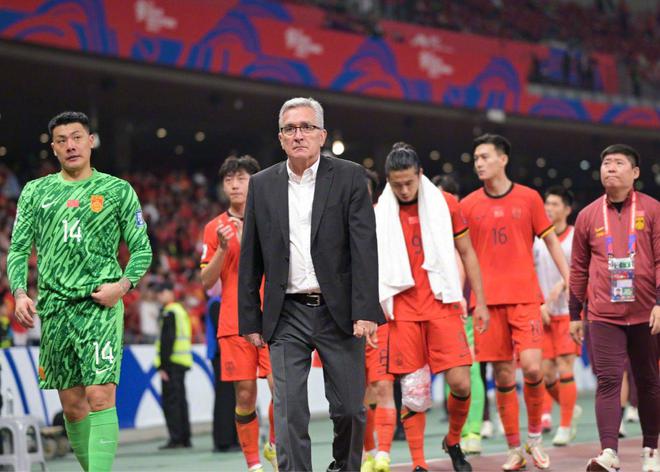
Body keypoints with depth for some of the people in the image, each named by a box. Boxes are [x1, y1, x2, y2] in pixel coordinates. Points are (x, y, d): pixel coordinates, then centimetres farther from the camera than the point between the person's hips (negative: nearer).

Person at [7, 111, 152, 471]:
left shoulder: (118, 190, 7)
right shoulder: (36, 192, 14)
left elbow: (142, 249, 8)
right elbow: (18, 249, 13)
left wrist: (123, 285, -9)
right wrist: (20, 293, -3)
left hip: (100, 306, -3)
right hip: (53, 308, 3)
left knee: (100, 396, -16)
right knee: (71, 404, 7)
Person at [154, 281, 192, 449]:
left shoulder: (169, 312, -11)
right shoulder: (181, 310, 18)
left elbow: (167, 340, -17)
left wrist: (163, 366, -18)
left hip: (172, 363, -10)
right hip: (183, 362, 10)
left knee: (170, 401, -8)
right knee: (180, 399, 13)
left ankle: (176, 438, -10)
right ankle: (185, 438, 15)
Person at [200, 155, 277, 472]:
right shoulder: (215, 228, 9)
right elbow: (207, 282, 7)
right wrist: (223, 249, -9)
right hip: (234, 323, 1)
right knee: (245, 395, -1)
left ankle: (274, 445, 10)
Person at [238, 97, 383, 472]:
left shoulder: (349, 177, 0)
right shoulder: (262, 185, 8)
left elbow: (364, 247, -7)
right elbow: (251, 259, 10)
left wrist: (365, 312, -15)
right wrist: (250, 320, 6)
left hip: (338, 312, -1)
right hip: (287, 316, 1)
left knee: (349, 408, 4)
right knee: (290, 413, -5)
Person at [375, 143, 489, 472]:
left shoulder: (445, 204, 5)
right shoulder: (378, 215, 4)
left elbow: (467, 253, 11)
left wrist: (480, 302, 7)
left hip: (443, 306, 0)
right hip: (403, 311, 0)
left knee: (460, 383, -7)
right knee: (413, 391, -2)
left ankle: (454, 442, 19)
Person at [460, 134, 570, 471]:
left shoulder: (528, 198, 4)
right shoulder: (468, 205, 7)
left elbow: (551, 242, 10)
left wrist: (571, 283, 4)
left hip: (525, 296, -1)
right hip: (488, 300, 1)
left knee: (531, 367, -14)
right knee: (502, 375, 1)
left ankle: (535, 437, 8)